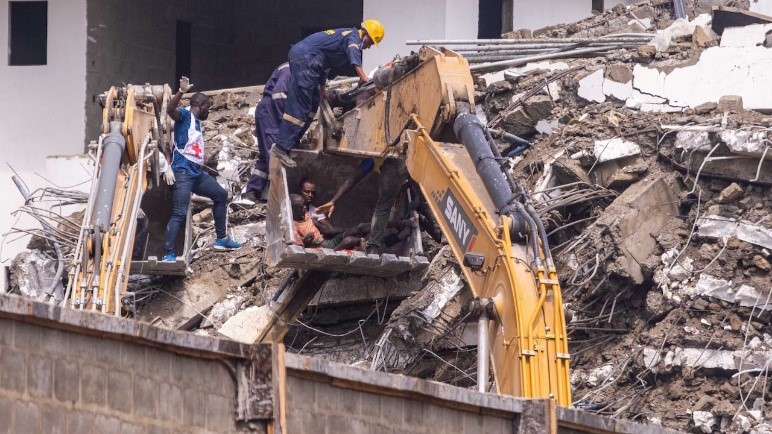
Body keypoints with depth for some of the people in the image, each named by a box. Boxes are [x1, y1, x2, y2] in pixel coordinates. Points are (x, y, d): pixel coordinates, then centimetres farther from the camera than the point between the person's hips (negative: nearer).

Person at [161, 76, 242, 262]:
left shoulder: (197, 122, 20)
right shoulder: (185, 116, -5)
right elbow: (170, 110, -27)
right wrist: (181, 91, -40)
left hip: (197, 173, 10)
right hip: (182, 173, -10)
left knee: (221, 195, 21)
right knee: (179, 214, -15)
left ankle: (221, 239, 28)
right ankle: (169, 254, -17)